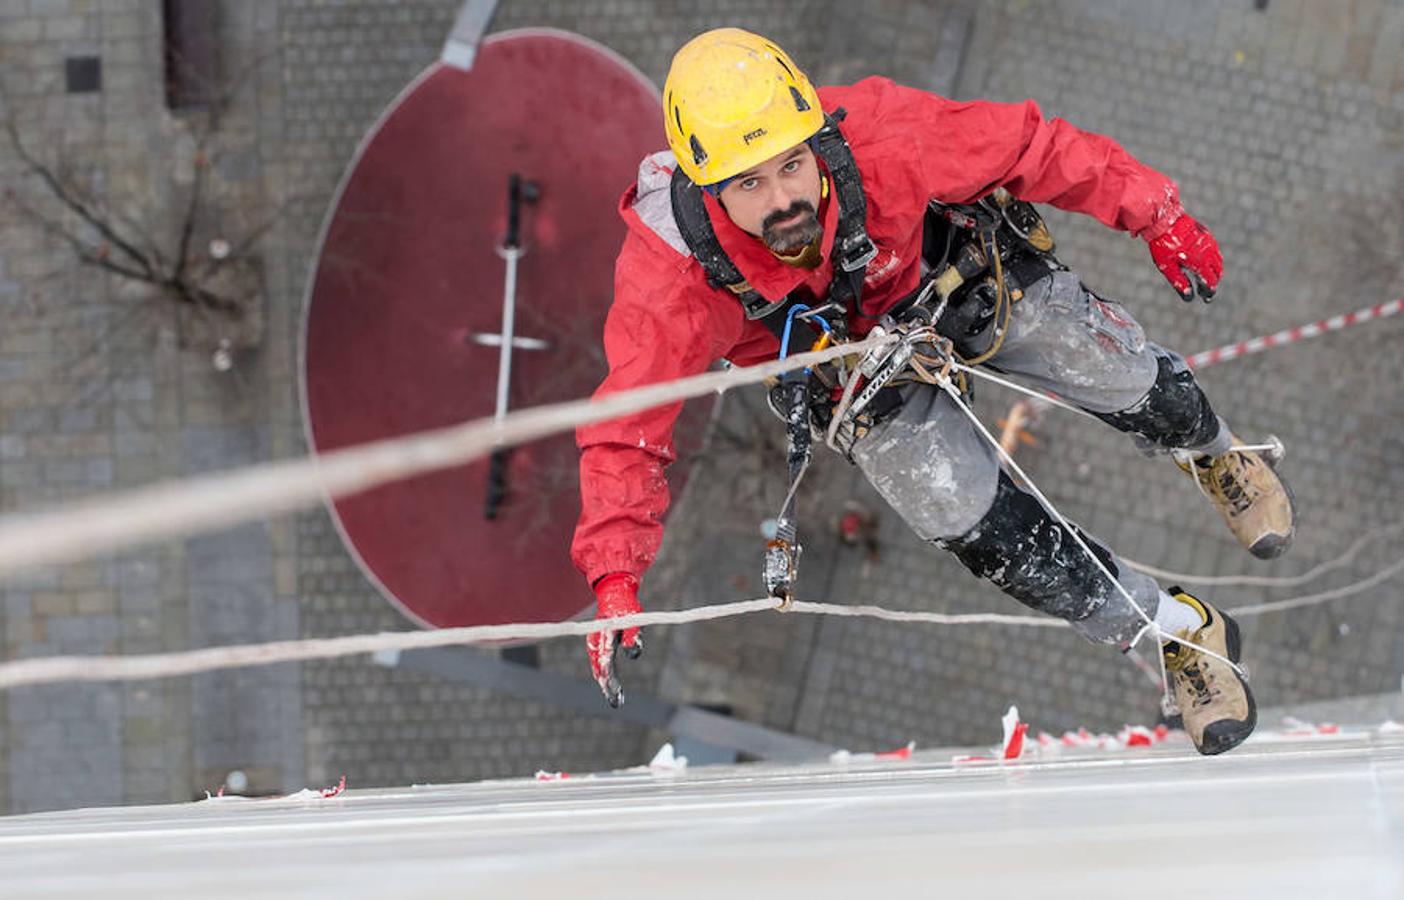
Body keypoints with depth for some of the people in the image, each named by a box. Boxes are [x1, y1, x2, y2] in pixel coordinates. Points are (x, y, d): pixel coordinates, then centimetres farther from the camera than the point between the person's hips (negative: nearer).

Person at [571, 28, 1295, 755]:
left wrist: (1158, 218, -14)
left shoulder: (881, 138, -40)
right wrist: (614, 579, -41)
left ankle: (1212, 452, 43)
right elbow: (626, 437, -30)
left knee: (1130, 388, 3)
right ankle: (1182, 634, 17)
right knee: (979, 527, -5)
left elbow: (1028, 149, -24)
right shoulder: (668, 277, -38)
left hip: (962, 274, 0)